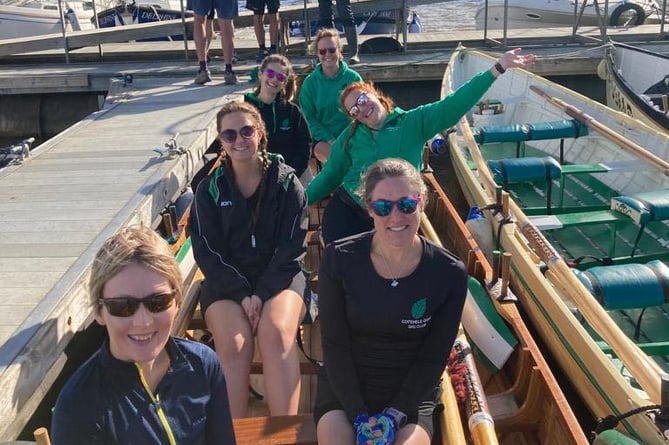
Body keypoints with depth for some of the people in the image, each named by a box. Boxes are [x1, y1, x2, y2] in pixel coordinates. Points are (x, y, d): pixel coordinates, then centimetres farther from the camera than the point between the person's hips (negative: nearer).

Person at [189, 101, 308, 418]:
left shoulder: (286, 182, 3)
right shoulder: (209, 190, 6)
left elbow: (292, 248, -3)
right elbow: (208, 252, 0)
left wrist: (262, 293, -15)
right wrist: (242, 294, -14)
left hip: (280, 276, -1)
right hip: (226, 282, 1)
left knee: (276, 333, -32)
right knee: (233, 344, -29)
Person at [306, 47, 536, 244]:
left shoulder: (413, 123, -3)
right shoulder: (350, 137, 4)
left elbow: (455, 104, -10)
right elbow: (330, 176, 12)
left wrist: (498, 68, -17)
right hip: (345, 209, 1)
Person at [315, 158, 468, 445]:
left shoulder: (450, 273, -10)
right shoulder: (339, 259, -11)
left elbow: (433, 359, -5)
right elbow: (334, 346, -8)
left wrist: (394, 415, -14)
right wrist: (359, 416, -14)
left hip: (411, 396, 0)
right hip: (343, 388, 0)